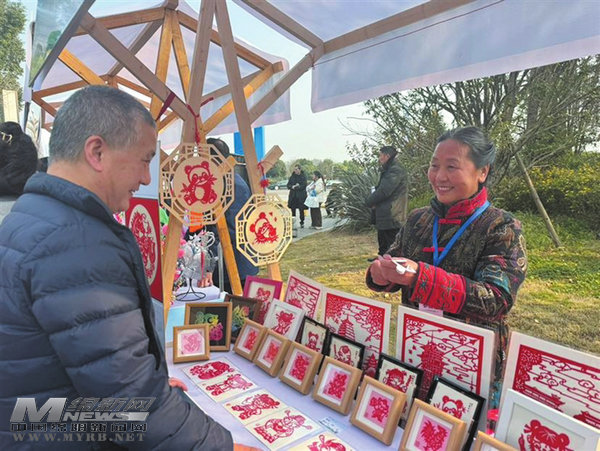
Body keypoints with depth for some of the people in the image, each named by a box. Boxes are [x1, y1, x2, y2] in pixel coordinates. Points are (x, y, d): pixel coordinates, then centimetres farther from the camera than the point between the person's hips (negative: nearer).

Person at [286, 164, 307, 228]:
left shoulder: (303, 176, -2)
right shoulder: (292, 176, 10)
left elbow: (303, 186, -11)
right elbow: (288, 185, 8)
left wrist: (295, 187, -11)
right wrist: (292, 186, -13)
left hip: (301, 196, -3)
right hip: (293, 196, 3)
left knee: (301, 210, 3)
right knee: (292, 209, 3)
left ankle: (302, 223, 14)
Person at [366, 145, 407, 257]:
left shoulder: (395, 170, -15)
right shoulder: (388, 170, 17)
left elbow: (383, 191, -22)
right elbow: (379, 189, 19)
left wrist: (370, 201, -6)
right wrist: (372, 201, -1)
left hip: (391, 219, -10)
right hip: (384, 218, 10)